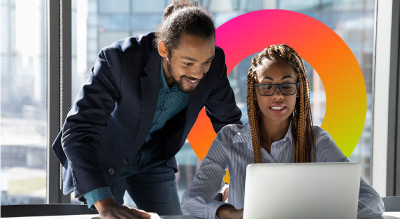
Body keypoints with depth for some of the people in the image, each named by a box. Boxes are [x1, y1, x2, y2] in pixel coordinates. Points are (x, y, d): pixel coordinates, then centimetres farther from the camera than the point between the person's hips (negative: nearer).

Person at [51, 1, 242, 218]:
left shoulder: (212, 64, -21)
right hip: (103, 153, -4)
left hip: (153, 155, 4)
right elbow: (77, 132, -39)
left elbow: (227, 121, -3)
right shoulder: (118, 59, -35)